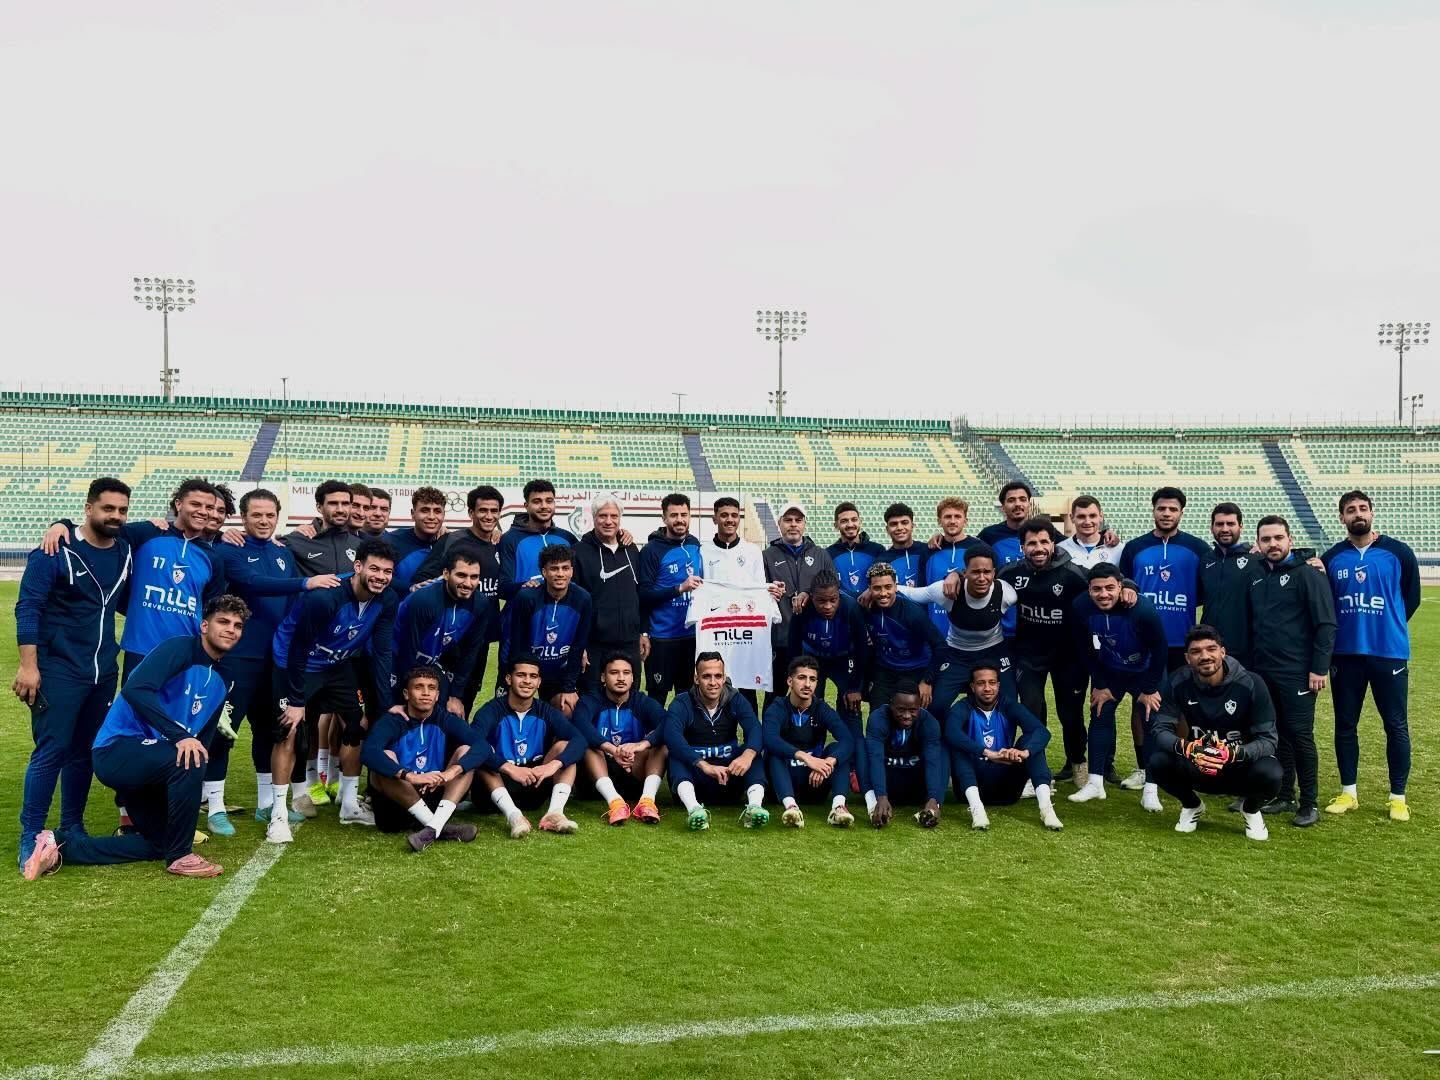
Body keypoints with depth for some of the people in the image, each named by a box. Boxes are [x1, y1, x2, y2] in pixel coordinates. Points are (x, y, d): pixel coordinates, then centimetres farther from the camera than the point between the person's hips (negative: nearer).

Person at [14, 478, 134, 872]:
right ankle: (31, 837, 4)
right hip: (59, 670, -5)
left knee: (85, 752, 13)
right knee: (51, 751, -5)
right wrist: (28, 664, -18)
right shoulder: (55, 553, -10)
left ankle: (72, 829, 24)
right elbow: (28, 608, -12)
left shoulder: (126, 551, 6)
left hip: (105, 671, 6)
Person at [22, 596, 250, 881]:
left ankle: (62, 844, 16)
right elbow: (135, 689, -30)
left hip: (150, 764, 10)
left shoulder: (220, 680, 11)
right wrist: (180, 736, -36)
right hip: (118, 749, -9)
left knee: (159, 843, 12)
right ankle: (180, 856, -17)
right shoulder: (179, 649, -14)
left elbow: (201, 738, 18)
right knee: (188, 763, -35)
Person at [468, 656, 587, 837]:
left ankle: (554, 813, -35)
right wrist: (510, 768, -41)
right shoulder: (493, 710, -8)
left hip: (537, 783, 3)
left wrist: (554, 764, -34)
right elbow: (474, 741, -30)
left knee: (564, 746, -15)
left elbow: (579, 740, -15)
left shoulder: (546, 712, 1)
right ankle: (513, 815, -45)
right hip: (500, 783, -2)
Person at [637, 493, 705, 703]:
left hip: (693, 636, 5)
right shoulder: (652, 550, -7)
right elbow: (644, 595, -14)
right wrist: (680, 588, -21)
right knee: (657, 696, 3)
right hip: (663, 637, -5)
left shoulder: (696, 547, 9)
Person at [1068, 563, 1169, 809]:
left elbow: (1159, 650, -20)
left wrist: (1150, 689, -13)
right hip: (1107, 672, 3)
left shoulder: (1143, 609, -35)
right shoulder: (1080, 607, -26)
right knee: (1100, 717, 0)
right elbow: (1085, 649, -9)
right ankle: (1095, 783, 7)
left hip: (1145, 672, -3)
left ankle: (1150, 788, 1)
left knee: (1150, 722, -6)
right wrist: (1099, 685, -5)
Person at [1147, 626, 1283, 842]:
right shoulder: (1178, 682, -13)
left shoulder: (1250, 685, -18)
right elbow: (1161, 729, -16)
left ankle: (1251, 809, 5)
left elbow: (1267, 740, -19)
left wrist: (1235, 753, -40)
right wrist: (1185, 747, -38)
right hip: (1196, 766, 1)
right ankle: (1191, 805, 7)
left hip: (1241, 766, -1)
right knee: (1158, 762, -27)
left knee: (1270, 774, -34)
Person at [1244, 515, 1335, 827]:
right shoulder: (1255, 573, 9)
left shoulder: (1308, 574, -8)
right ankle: (1284, 796, 22)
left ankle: (1310, 803, 9)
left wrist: (1319, 668, -15)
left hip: (1297, 672, -5)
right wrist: (1250, 661, 11)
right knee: (1276, 735, 12)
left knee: (1300, 736, -2)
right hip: (1262, 672, 6)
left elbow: (1326, 624, -11)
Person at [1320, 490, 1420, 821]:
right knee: (1345, 724, 8)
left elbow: (1412, 597, 7)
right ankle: (1348, 792, 20)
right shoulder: (1331, 558, 3)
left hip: (1389, 653, -2)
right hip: (1346, 654, 2)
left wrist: (1390, 628, 8)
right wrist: (1341, 632, 1)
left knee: (1396, 726, 4)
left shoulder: (1398, 552, -2)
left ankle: (1398, 798, 15)